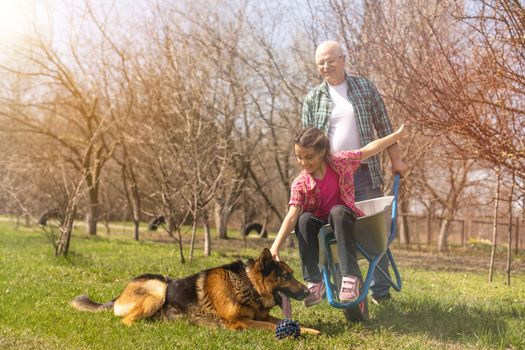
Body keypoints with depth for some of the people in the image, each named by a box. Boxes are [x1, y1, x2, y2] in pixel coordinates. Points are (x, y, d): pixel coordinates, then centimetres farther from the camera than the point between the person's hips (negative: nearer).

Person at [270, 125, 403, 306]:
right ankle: (314, 282, -31)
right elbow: (292, 216, -22)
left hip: (344, 221, -1)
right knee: (304, 219, -32)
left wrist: (398, 134, 6)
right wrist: (275, 246, -35)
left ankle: (351, 276, -41)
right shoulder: (300, 184, -12)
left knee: (337, 211, -35)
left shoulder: (340, 161, -8)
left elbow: (369, 149, 3)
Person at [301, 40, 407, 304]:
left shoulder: (364, 87, 6)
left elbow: (383, 126, 9)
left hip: (364, 173, 0)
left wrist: (395, 160, 8)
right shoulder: (313, 99, 6)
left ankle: (380, 292, 11)